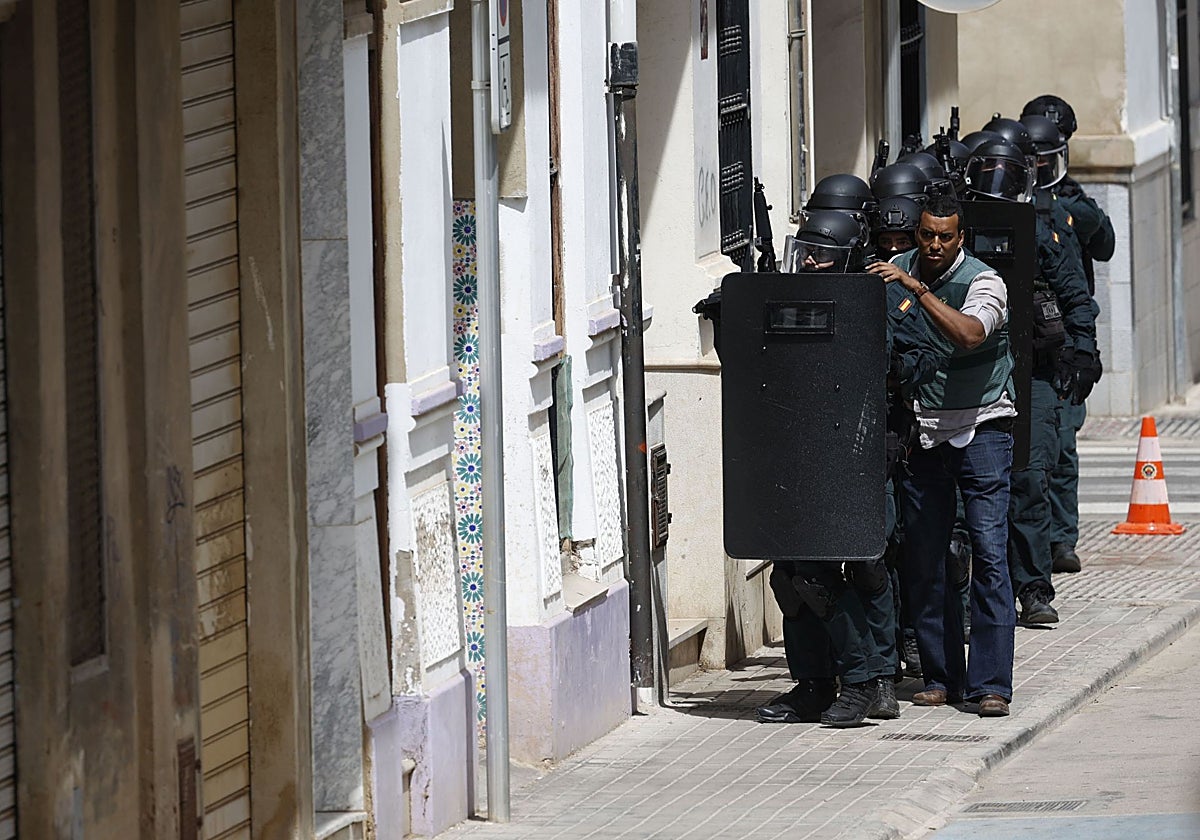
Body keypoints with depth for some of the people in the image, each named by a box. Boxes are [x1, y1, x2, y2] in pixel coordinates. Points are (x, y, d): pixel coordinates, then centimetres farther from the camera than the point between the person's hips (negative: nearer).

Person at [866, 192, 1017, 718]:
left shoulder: (982, 282, -11)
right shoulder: (895, 272, 3)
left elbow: (969, 335, -29)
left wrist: (918, 289, -32)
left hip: (980, 426, -4)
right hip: (922, 432, 4)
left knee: (988, 549, -10)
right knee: (924, 558, 3)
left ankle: (991, 683, -11)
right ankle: (940, 677, 11)